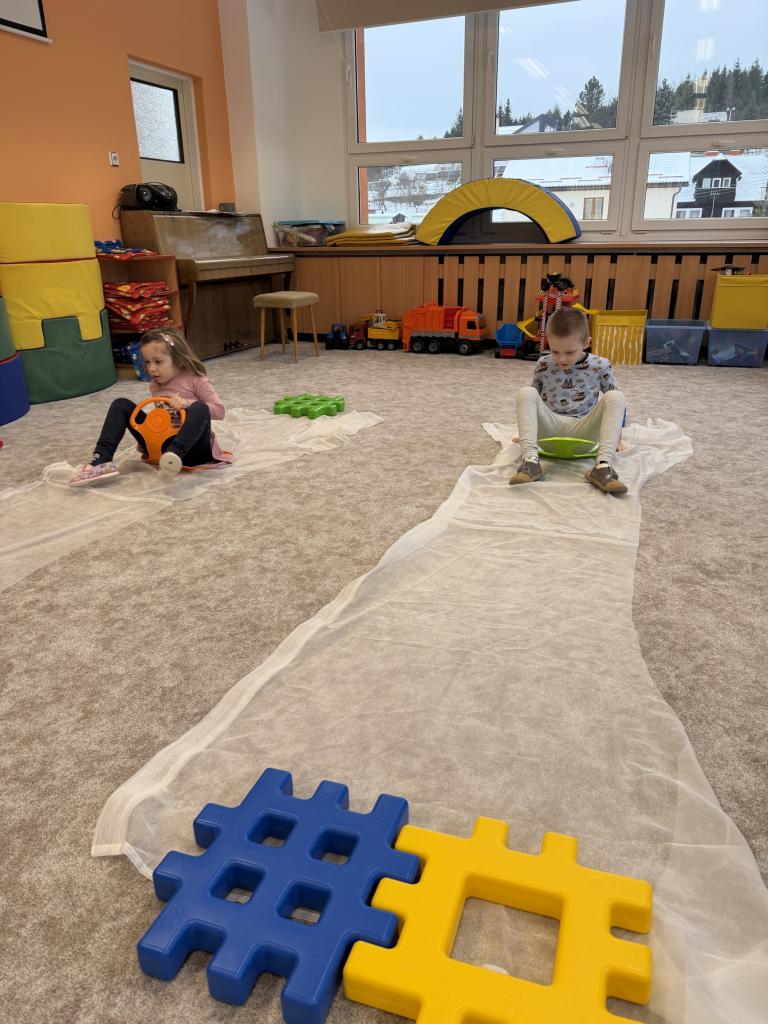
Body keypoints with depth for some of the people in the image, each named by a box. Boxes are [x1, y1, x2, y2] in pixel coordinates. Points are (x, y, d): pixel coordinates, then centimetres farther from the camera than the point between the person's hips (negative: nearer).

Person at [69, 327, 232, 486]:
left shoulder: (195, 380, -4)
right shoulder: (155, 385, 13)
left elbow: (219, 411, -10)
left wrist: (187, 403, -20)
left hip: (191, 446, -5)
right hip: (160, 445, 5)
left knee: (199, 408, -32)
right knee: (121, 405, -2)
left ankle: (174, 454, -52)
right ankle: (102, 459, -20)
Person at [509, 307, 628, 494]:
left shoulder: (600, 366, 0)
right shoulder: (543, 365, 3)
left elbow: (613, 402, 11)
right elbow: (533, 399, 17)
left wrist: (616, 435, 9)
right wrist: (528, 431, 17)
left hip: (584, 431, 0)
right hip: (551, 428, 1)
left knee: (616, 397, -24)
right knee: (525, 393, -23)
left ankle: (603, 465, -38)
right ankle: (530, 460, -37)